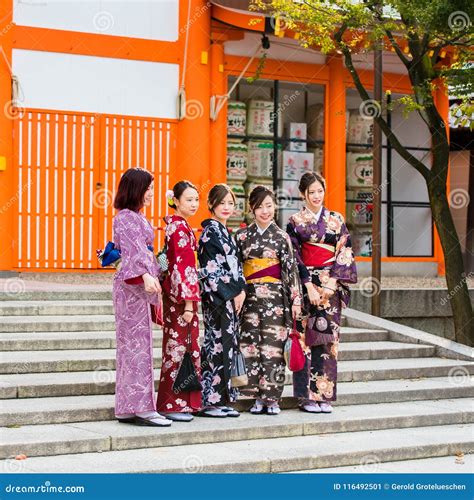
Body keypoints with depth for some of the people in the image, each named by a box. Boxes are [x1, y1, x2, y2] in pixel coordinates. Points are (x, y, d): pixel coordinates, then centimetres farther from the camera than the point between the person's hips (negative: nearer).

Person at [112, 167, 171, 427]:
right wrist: (146, 275, -37)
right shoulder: (125, 217, -10)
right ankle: (141, 407, -10)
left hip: (139, 285, 10)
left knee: (132, 345, 9)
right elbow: (133, 250, -24)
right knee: (138, 344, -10)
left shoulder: (136, 217, 20)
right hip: (132, 285, -10)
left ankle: (127, 408, 11)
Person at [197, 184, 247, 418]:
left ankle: (219, 399, 13)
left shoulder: (224, 231, 19)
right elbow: (213, 268, -15)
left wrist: (241, 290, 4)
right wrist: (234, 292, -11)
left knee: (227, 345, 9)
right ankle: (212, 401, -5)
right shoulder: (211, 231, -9)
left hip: (231, 296, 9)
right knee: (218, 345, -9)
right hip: (217, 296, -9)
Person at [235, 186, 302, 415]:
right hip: (250, 296, 2)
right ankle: (257, 398, 8)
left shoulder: (281, 237, 2)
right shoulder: (242, 235, 8)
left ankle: (272, 398, 3)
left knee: (272, 346, -3)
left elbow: (291, 269, 0)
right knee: (251, 346, 0)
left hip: (275, 296, -2)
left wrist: (296, 299, -5)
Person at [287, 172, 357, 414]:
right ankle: (307, 396, -2)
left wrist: (333, 281, -5)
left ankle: (324, 395, 5)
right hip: (306, 284, -2)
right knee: (307, 338, -5)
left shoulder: (336, 220, 11)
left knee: (328, 339, 1)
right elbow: (294, 258, -2)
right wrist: (309, 285, -12)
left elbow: (345, 253, 7)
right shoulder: (295, 222, 4)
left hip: (331, 286, 2)